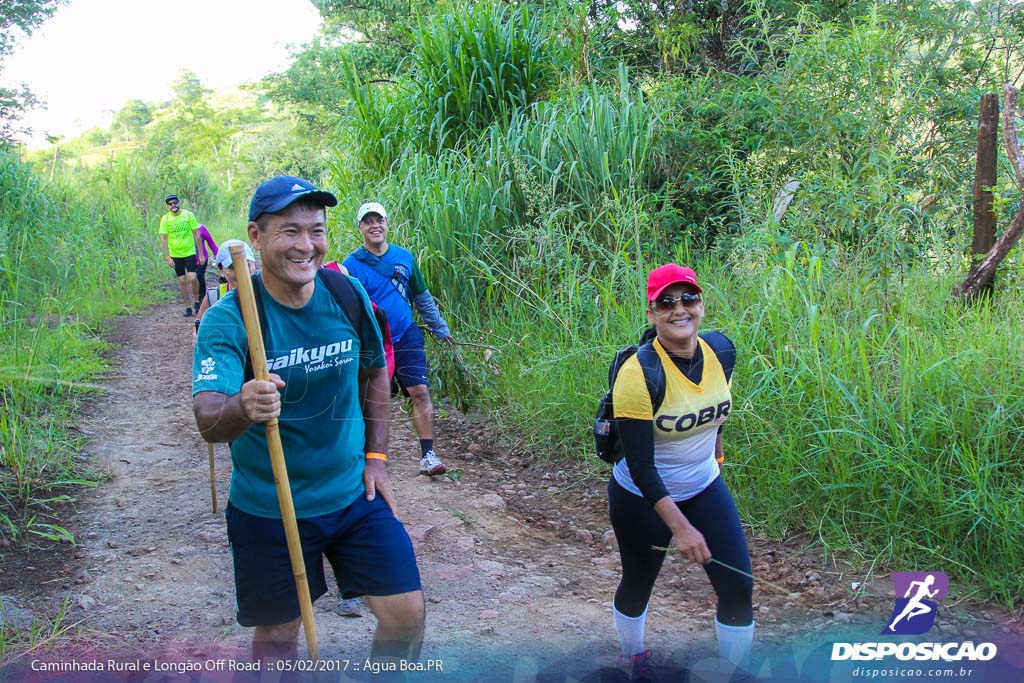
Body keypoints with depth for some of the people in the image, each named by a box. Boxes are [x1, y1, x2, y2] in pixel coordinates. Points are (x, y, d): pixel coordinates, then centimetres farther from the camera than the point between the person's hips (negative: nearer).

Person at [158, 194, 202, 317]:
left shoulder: (188, 215, -6)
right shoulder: (165, 219, -6)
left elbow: (196, 235, -1)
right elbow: (163, 239, -5)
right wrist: (167, 257, -12)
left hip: (190, 252, -1)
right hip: (175, 254, 1)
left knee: (192, 278, -13)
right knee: (182, 281, 6)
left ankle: (197, 300, 13)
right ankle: (188, 307, 16)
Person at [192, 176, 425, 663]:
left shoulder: (347, 294, -6)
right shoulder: (228, 319, -18)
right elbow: (207, 419, -32)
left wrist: (375, 457, 6)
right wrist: (242, 408, -54)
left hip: (354, 495, 3)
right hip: (267, 510, -3)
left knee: (406, 613, 2)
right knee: (276, 634, 11)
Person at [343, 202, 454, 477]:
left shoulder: (405, 257, 3)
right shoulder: (351, 265, -7)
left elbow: (422, 297, 15)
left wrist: (440, 328, 19)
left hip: (406, 337, 2)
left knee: (420, 391, -9)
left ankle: (427, 455, -5)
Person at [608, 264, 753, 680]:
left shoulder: (722, 350, -11)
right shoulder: (637, 375, -29)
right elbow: (640, 466, -27)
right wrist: (680, 527, -31)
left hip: (706, 487, 5)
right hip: (643, 498, -4)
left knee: (739, 586, 0)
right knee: (638, 584, 16)